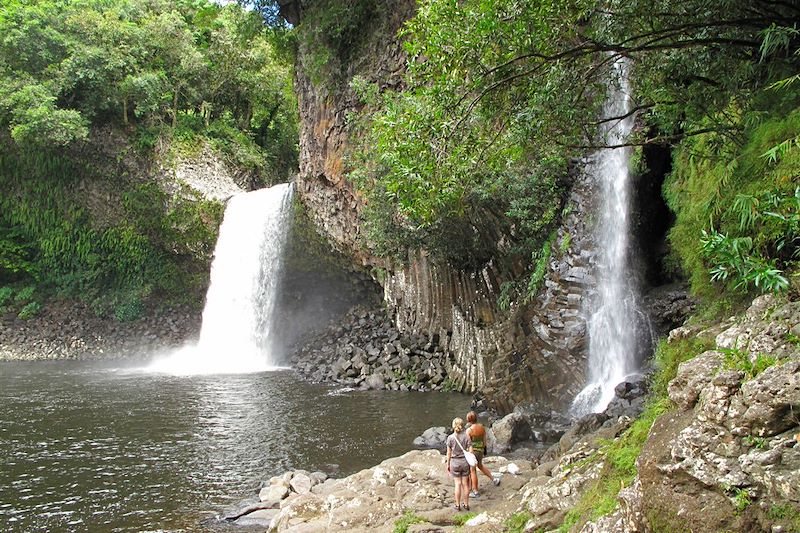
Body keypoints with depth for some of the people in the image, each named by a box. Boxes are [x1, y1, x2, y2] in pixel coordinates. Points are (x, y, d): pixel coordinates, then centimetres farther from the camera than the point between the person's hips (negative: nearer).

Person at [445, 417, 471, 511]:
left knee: (457, 484, 9)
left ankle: (458, 505, 16)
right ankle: (466, 505, 20)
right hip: (465, 461, 1)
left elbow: (449, 453, -6)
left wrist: (448, 464, 6)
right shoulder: (466, 436, -10)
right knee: (465, 484, 12)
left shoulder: (450, 438, -12)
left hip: (455, 462, -1)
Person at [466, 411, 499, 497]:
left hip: (472, 451, -7)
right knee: (480, 466, 31)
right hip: (481, 450, 7)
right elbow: (484, 439, 8)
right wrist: (485, 449, 21)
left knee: (472, 471, 7)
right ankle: (494, 479, 35)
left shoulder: (469, 430, -21)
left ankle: (475, 491, 16)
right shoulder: (482, 427, -2)